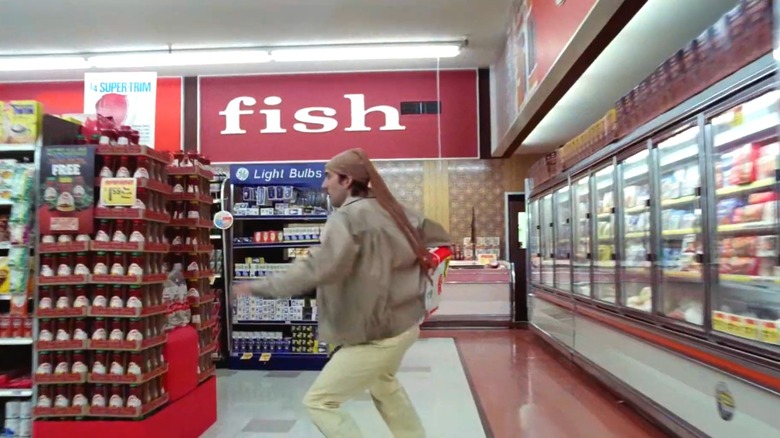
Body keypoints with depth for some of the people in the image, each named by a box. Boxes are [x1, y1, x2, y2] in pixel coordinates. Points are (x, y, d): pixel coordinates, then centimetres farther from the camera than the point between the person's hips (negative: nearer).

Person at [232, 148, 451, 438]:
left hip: (375, 334, -9)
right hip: (404, 323, 9)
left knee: (318, 402, 1)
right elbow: (438, 236, 19)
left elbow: (318, 268, -34)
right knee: (383, 385, 34)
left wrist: (260, 287, -27)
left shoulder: (346, 218, -19)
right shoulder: (390, 209, 6)